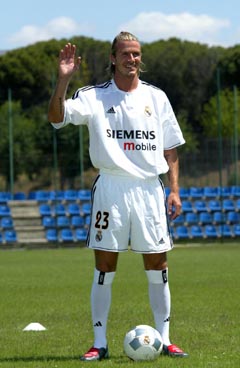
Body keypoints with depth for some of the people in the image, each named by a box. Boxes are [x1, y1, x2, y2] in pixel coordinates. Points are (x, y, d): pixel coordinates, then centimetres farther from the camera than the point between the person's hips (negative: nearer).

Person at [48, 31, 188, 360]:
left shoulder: (156, 97, 10)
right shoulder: (95, 97, 2)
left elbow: (171, 148, 13)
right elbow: (56, 116, -12)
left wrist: (174, 190, 4)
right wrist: (63, 79, -25)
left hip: (149, 188, 2)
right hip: (111, 188, -2)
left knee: (158, 267, 3)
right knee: (104, 269, -1)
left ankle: (164, 339, 10)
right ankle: (100, 343, 5)